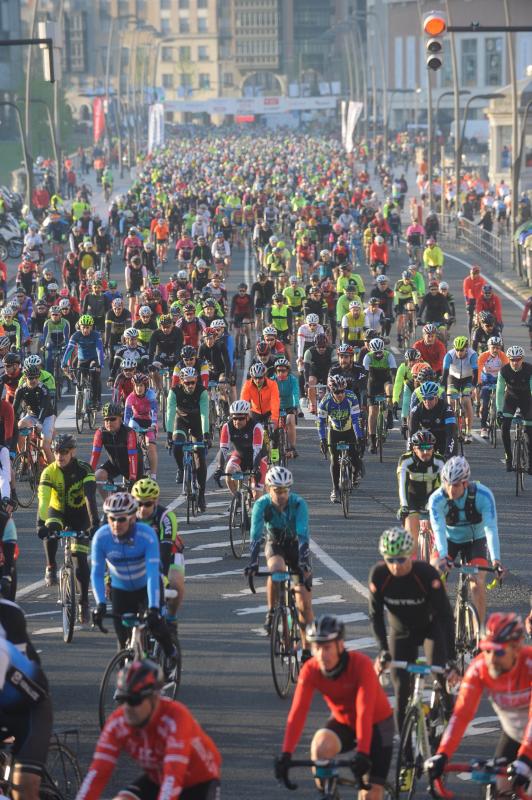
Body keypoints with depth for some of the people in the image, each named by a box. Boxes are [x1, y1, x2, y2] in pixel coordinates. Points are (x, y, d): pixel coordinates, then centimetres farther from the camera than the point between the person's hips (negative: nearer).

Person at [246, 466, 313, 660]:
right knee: (276, 570, -37)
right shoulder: (262, 504, -25)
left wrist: (304, 563, -48)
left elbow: (303, 535, -36)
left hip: (296, 545, 0)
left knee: (304, 603, -6)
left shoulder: (298, 504, -29)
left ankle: (307, 649, 6)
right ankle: (271, 612, -16)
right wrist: (253, 562, -46)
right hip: (275, 544, 0)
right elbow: (256, 535, -32)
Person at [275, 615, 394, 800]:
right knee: (321, 746, -32)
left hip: (376, 724, -3)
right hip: (343, 722, 3)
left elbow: (364, 711, -39)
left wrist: (362, 753, -50)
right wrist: (286, 754, -40)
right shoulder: (310, 670, -21)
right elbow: (297, 712, -29)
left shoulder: (361, 664, -31)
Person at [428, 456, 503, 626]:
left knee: (478, 583, -17)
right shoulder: (436, 499, -29)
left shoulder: (483, 495, -31)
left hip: (475, 540, -1)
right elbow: (438, 530, -39)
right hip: (449, 540, 1)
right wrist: (443, 557, -56)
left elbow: (491, 528, -37)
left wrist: (495, 559, -50)